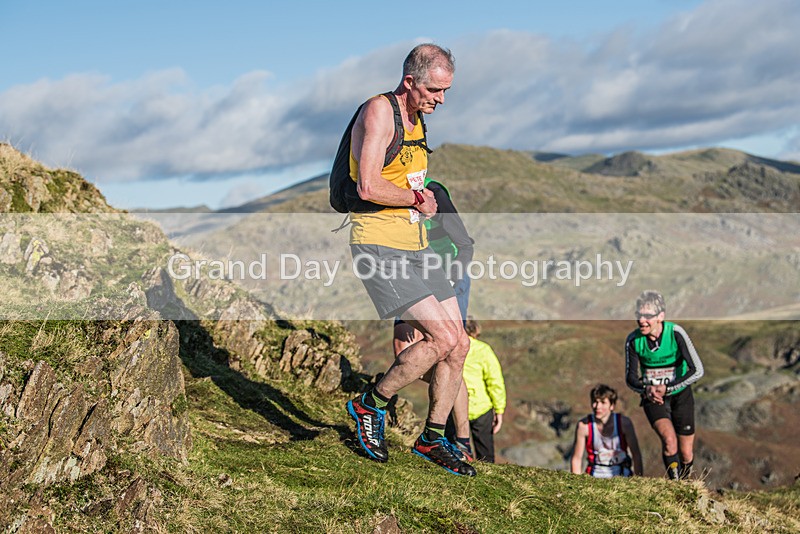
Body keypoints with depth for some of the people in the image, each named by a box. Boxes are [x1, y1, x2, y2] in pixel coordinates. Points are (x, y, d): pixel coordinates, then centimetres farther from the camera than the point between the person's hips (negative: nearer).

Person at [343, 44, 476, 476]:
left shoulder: (417, 120, 17)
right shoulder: (379, 110, -12)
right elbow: (368, 187, -22)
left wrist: (422, 195, 7)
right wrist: (417, 199, -7)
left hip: (416, 247, 9)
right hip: (379, 246, -9)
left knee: (458, 345, 5)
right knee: (443, 337, -17)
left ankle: (432, 439, 21)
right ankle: (370, 406, 2)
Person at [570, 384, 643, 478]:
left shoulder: (623, 423, -12)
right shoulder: (584, 426, -12)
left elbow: (636, 455, -3)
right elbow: (576, 458, -4)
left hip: (621, 475, 1)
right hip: (596, 474, -1)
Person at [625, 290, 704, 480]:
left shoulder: (676, 333, -20)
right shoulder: (633, 340, -14)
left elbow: (697, 370, -21)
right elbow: (630, 377, -5)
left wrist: (667, 388, -29)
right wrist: (646, 389, -27)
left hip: (680, 395, 0)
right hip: (652, 398, 0)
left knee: (686, 455, 5)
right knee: (669, 440, -28)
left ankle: (685, 480, 38)